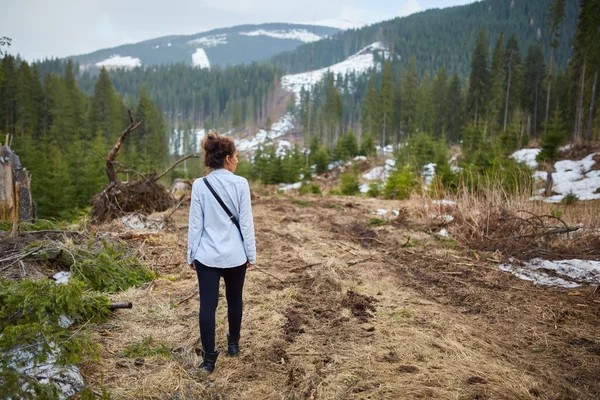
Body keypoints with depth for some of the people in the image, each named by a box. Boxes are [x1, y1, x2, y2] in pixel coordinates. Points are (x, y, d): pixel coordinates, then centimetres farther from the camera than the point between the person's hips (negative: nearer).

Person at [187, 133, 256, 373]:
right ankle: (233, 344, 37)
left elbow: (195, 224, -2)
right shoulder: (240, 184, -9)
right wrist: (251, 254, 4)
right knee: (234, 299, 19)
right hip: (235, 255, 0)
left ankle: (209, 357, 9)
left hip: (207, 255, 0)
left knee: (207, 304, 5)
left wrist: (191, 255, 9)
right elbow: (246, 223, -6)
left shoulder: (199, 185, -4)